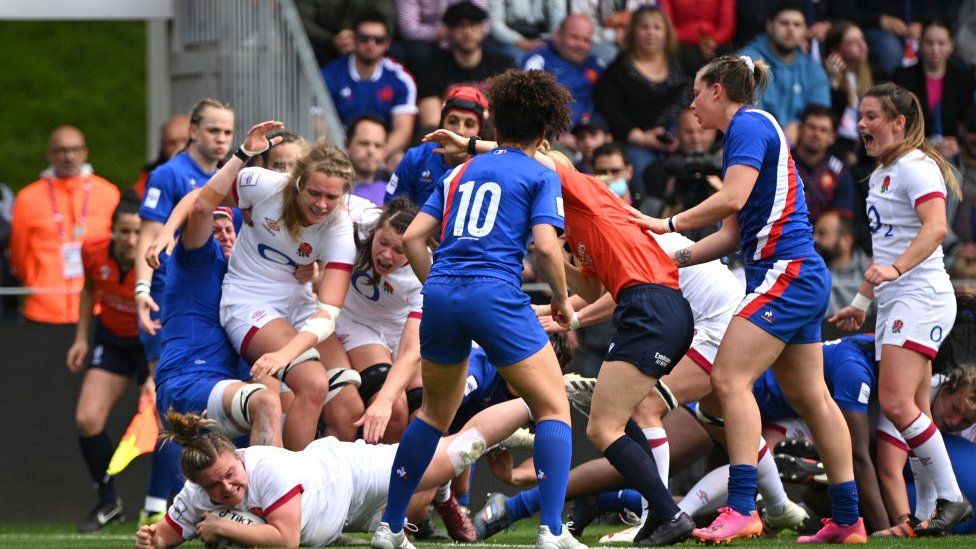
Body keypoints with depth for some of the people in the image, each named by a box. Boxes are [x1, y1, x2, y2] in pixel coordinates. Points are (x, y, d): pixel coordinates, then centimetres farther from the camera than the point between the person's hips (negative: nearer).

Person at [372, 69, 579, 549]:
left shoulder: (459, 173, 21)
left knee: (435, 411, 22)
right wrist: (561, 299, 7)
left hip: (441, 293, 5)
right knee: (553, 408, 4)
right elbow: (545, 245, -8)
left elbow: (412, 237, 15)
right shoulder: (540, 176, 6)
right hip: (496, 295, -5)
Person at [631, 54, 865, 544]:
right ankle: (847, 520, 12)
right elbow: (734, 232, 21)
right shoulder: (749, 131, 22)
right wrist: (672, 259, 17)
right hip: (801, 279, 10)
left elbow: (732, 198, -21)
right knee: (808, 394, 11)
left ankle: (742, 508, -25)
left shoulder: (749, 124, -8)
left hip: (785, 271, -10)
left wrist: (668, 225, -12)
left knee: (729, 376, -17)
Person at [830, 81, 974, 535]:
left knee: (896, 402, -19)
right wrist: (861, 302, 30)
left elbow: (935, 228, -25)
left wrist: (895, 269, -37)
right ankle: (930, 512, 2)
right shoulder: (882, 174, 20)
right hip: (895, 306, 10)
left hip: (921, 297, -10)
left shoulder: (916, 167, -9)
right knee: (912, 413, 3)